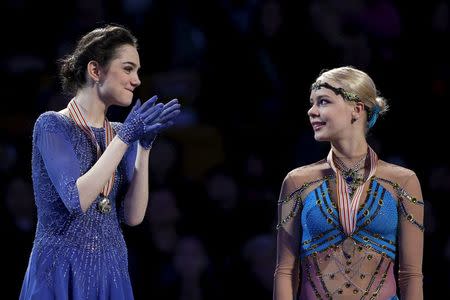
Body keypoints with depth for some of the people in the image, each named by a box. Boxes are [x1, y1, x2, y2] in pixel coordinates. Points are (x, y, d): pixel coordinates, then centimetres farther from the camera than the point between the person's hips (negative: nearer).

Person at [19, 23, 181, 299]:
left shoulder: (123, 134, 8)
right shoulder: (52, 126, -8)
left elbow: (133, 216, 1)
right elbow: (77, 200, -20)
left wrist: (144, 146, -7)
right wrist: (125, 138, -17)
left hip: (112, 273, 6)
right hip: (63, 274, -6)